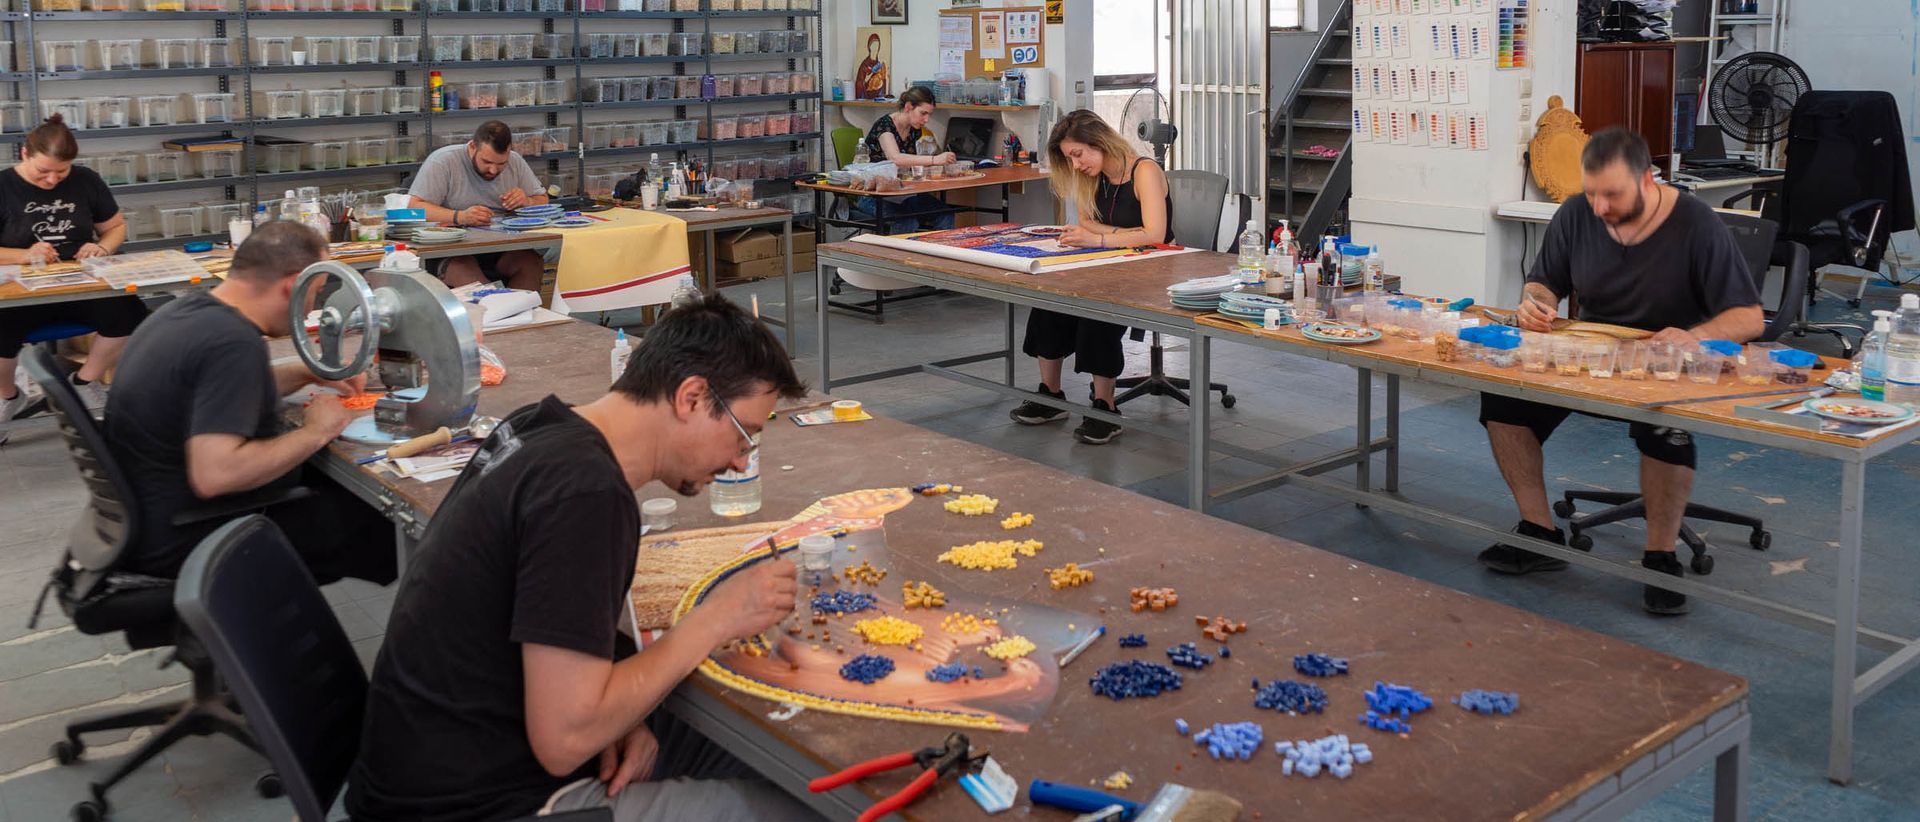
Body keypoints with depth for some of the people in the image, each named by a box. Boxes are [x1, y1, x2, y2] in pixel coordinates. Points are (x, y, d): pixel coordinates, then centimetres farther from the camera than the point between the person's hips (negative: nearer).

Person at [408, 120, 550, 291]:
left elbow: (543, 202, 18)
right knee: (463, 269, -37)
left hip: (503, 252, 3)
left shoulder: (515, 162, 9)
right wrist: (459, 217, -28)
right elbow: (413, 208, -14)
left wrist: (526, 202, -6)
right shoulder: (442, 161, -6)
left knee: (533, 262, -28)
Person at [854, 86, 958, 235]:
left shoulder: (915, 130, 9)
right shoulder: (885, 125, -16)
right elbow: (895, 158, -34)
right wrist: (934, 159, -42)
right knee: (907, 222, -35)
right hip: (871, 195, -7)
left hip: (900, 193, 7)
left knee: (945, 215, -18)